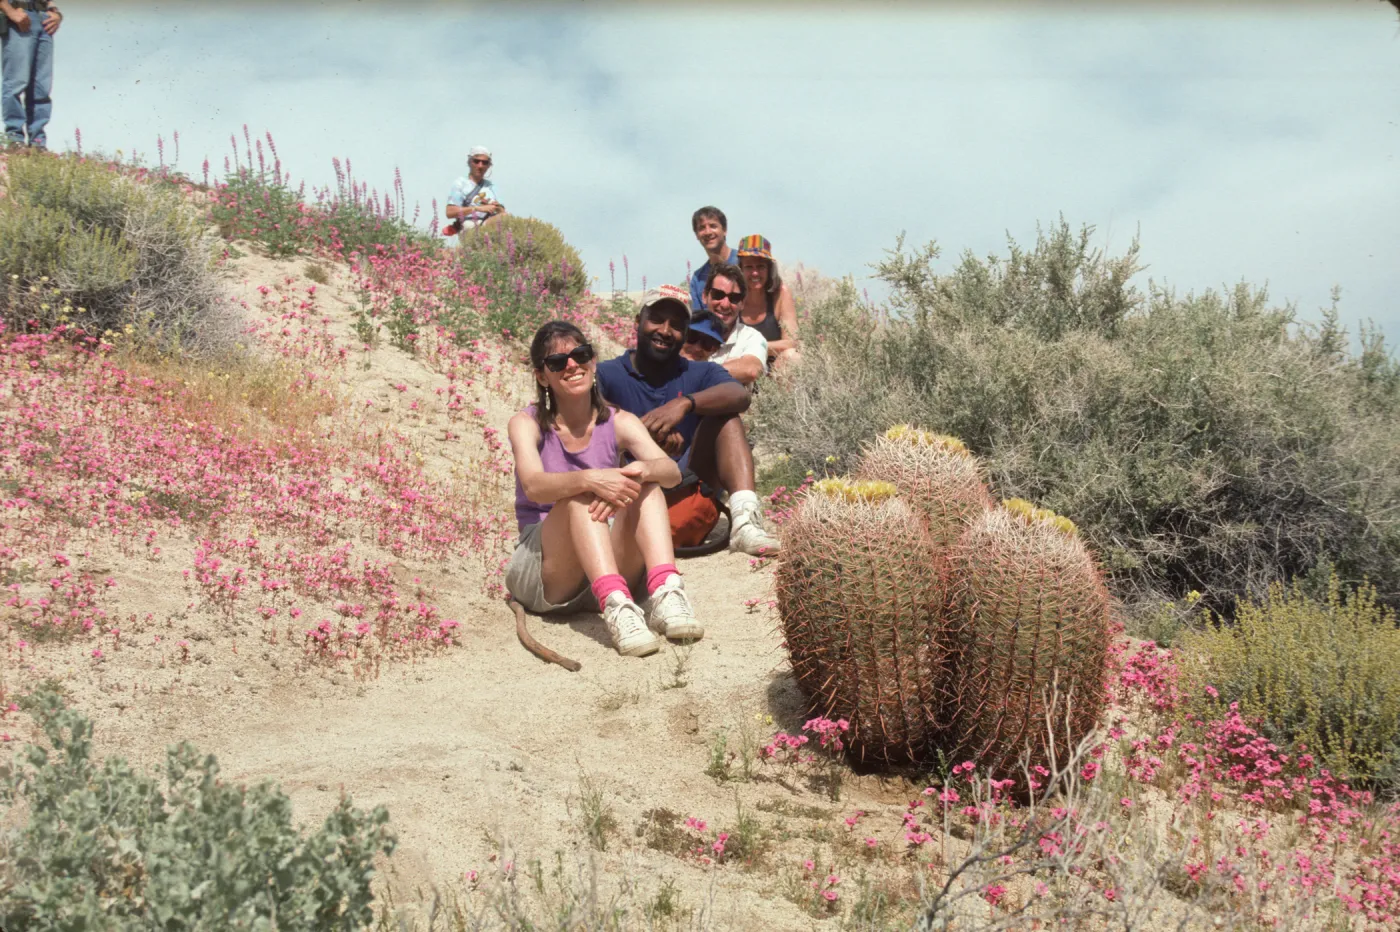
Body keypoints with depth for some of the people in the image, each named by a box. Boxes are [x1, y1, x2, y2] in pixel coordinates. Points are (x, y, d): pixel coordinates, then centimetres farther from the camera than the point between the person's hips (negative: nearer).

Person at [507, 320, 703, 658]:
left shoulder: (619, 423, 4)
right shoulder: (527, 424, -2)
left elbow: (672, 471, -14)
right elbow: (533, 485, -23)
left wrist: (640, 470, -38)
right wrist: (591, 479, -42)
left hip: (612, 570, 3)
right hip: (544, 575, -2)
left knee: (647, 486, -21)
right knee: (580, 496, -30)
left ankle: (665, 593, -42)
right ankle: (617, 608, -51)